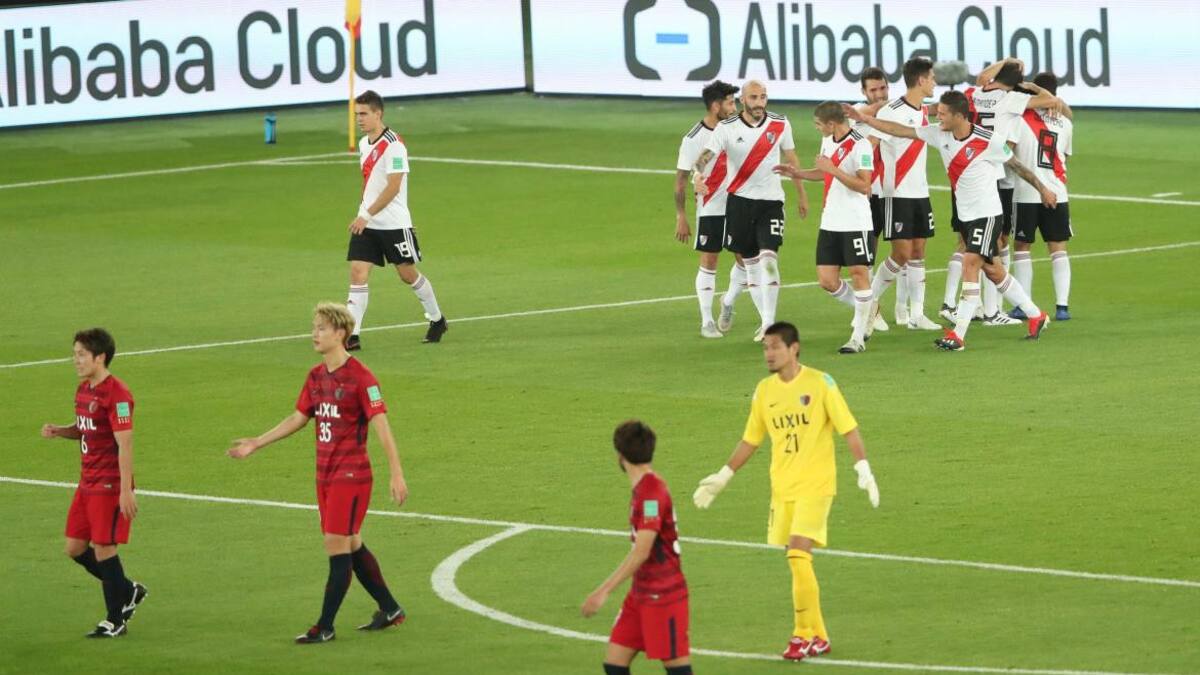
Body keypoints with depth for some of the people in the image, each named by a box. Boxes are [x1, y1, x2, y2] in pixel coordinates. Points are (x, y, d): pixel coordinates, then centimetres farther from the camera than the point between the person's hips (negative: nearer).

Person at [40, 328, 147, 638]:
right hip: (87, 484, 9)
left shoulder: (116, 394, -18)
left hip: (110, 485, -9)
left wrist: (126, 490, -23)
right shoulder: (84, 390, 10)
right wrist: (59, 431, 1)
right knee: (75, 548, 10)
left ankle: (115, 621, 8)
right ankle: (128, 592, 27)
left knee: (103, 548, -4)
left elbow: (125, 444, -20)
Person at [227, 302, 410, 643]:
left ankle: (325, 627, -4)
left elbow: (381, 425, -18)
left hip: (351, 475, -8)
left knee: (337, 545, -8)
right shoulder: (317, 377, 10)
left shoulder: (360, 378, -14)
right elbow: (297, 419, 20)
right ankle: (389, 610, 26)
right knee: (351, 545, 13)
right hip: (325, 474, 8)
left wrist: (396, 474, -22)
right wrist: (256, 443, 19)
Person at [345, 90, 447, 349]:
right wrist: (363, 216, 18)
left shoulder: (394, 145, -16)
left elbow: (393, 187, -20)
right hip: (366, 224, 7)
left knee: (408, 273, 6)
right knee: (357, 272, -7)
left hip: (394, 224, -7)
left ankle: (437, 320, 28)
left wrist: (367, 215, -22)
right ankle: (352, 335, -11)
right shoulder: (364, 144, 10)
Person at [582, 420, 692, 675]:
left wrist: (603, 591, -26)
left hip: (663, 595, -9)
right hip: (641, 594, 9)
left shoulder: (652, 492, -19)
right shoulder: (643, 489, 10)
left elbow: (641, 551, -25)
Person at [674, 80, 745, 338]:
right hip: (710, 208, -5)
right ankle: (707, 321, 7)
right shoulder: (693, 139, -13)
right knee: (708, 262, 0)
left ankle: (728, 303, 27)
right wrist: (681, 217, -12)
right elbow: (681, 179, -9)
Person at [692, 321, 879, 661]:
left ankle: (804, 634, -7)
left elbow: (848, 429, -8)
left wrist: (863, 469, -17)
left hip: (815, 484, -5)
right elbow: (750, 440, 17)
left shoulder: (820, 384, -8)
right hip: (782, 486, 5)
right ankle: (818, 636, 15)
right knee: (797, 561, 5)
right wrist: (723, 477, 16)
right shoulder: (765, 391, 7)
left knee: (798, 553, -16)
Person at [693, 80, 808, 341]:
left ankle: (769, 323, -17)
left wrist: (801, 195, 17)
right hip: (739, 200, 0)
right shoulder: (727, 128, -7)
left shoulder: (780, 125, -1)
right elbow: (705, 156, -18)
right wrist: (697, 175, -40)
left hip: (771, 201, 0)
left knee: (769, 259, -15)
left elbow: (791, 159, 12)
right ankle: (766, 320, 20)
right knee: (750, 262, 7)